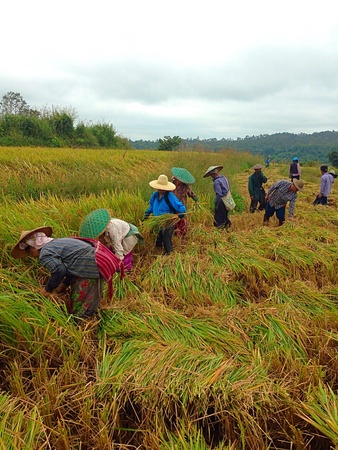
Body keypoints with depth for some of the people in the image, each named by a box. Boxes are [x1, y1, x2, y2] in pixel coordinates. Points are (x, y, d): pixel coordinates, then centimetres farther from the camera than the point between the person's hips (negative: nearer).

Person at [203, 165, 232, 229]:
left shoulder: (216, 182, -17)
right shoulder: (224, 178, 9)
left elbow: (219, 195, -21)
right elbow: (228, 190, 14)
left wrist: (216, 206, -15)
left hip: (221, 202, -8)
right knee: (225, 216, 22)